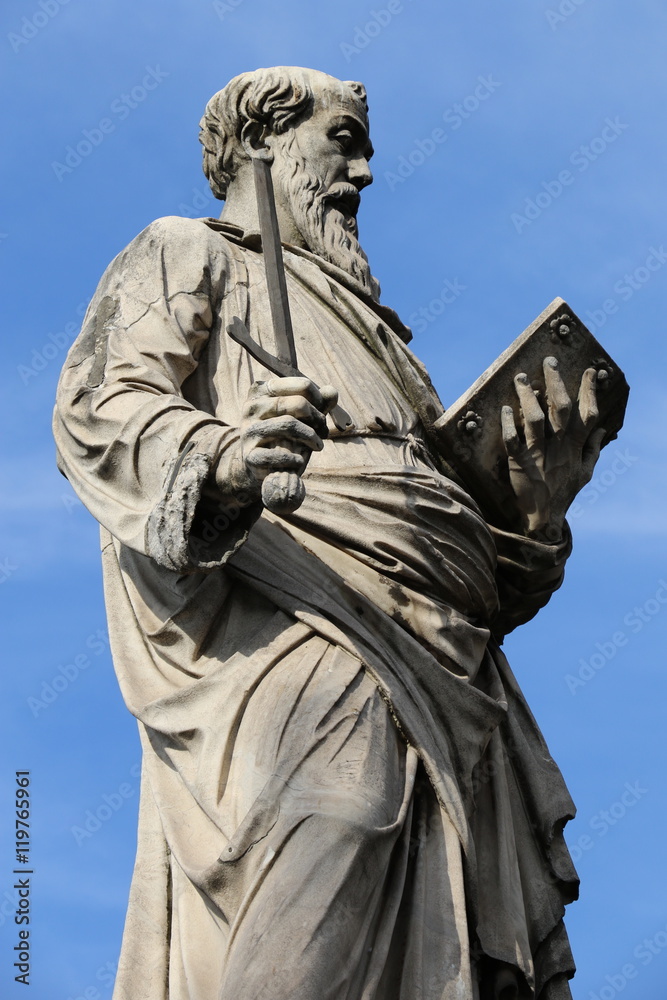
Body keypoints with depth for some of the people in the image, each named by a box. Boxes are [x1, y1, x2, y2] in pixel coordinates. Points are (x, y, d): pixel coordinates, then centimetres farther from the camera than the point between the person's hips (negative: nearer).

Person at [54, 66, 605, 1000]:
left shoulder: (357, 320, 38)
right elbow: (101, 407, -2)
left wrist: (536, 495, 8)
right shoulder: (186, 256, 19)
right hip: (293, 618, -7)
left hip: (440, 671, 7)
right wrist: (217, 456, -23)